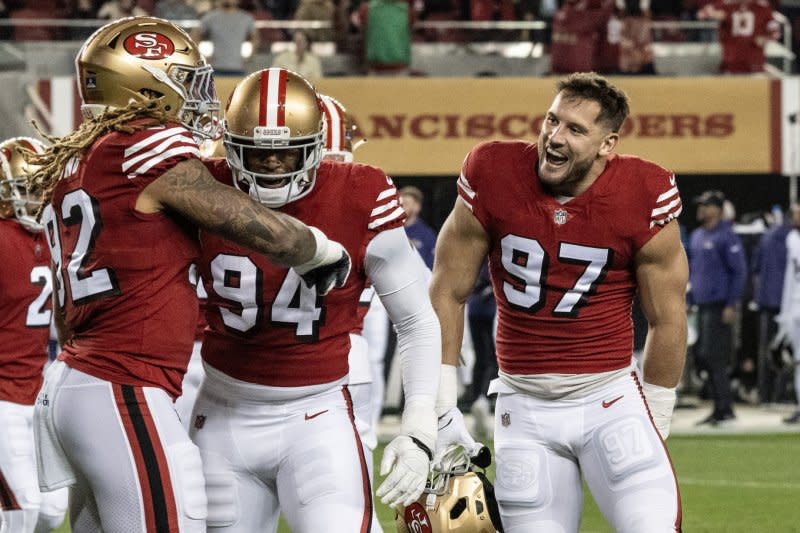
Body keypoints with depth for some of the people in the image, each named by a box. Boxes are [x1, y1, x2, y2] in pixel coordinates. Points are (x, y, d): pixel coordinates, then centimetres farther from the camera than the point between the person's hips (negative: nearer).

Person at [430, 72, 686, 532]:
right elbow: (449, 293, 3)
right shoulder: (494, 178, -8)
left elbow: (667, 321, 2)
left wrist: (655, 425, 8)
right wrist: (442, 406, 4)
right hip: (525, 407, 2)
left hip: (609, 399, -2)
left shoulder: (644, 198, -11)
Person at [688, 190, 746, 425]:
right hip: (701, 305, 9)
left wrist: (731, 305, -17)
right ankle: (721, 408, 13)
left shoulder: (726, 236, -9)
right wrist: (689, 299, 17)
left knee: (713, 357, -13)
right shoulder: (697, 236, 16)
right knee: (702, 357, 7)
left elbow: (739, 271, -12)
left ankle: (724, 408, -9)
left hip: (719, 306, -9)